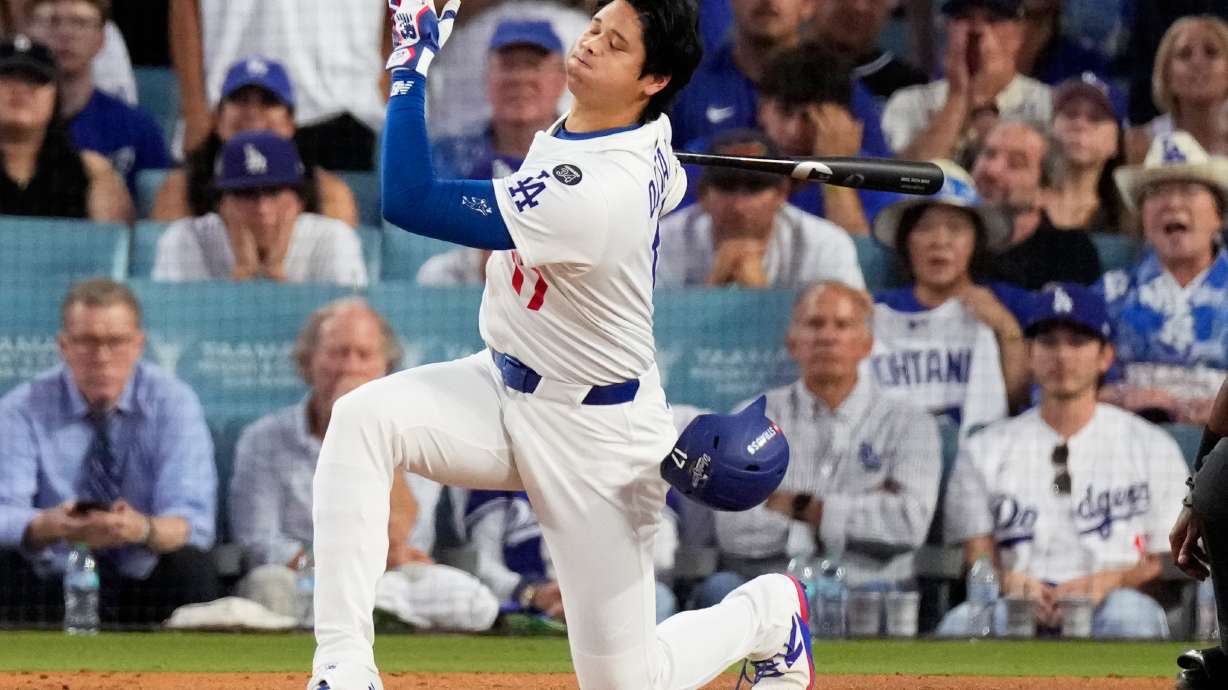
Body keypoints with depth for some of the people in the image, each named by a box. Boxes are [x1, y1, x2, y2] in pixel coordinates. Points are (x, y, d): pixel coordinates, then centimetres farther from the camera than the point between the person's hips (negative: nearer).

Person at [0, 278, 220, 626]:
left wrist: (142, 529, -39)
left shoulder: (173, 402, -4)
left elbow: (193, 520, -15)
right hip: (51, 589, 0)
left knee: (192, 567, -31)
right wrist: (49, 525, -40)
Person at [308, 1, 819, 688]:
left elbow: (411, 203, -35)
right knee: (362, 419, -21)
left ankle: (769, 611, 32)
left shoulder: (597, 194, -33)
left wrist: (412, 65, -31)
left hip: (594, 437, -9)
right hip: (504, 390, 9)